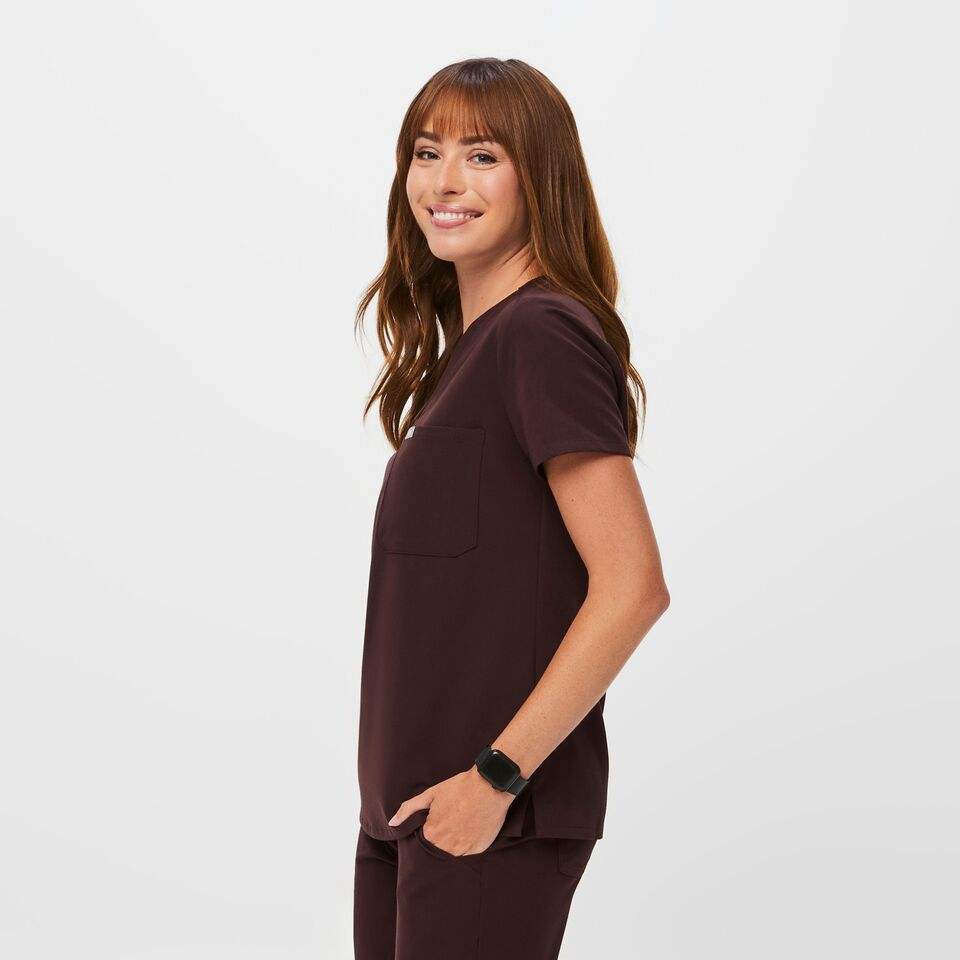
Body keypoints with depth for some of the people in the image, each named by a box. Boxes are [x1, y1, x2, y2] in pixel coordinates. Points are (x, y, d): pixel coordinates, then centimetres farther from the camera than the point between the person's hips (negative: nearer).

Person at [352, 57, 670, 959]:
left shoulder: (542, 334, -14)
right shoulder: (465, 342, 13)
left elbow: (631, 588, -20)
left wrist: (497, 775, -18)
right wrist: (400, 790, 10)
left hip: (493, 812, -8)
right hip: (407, 800, 8)